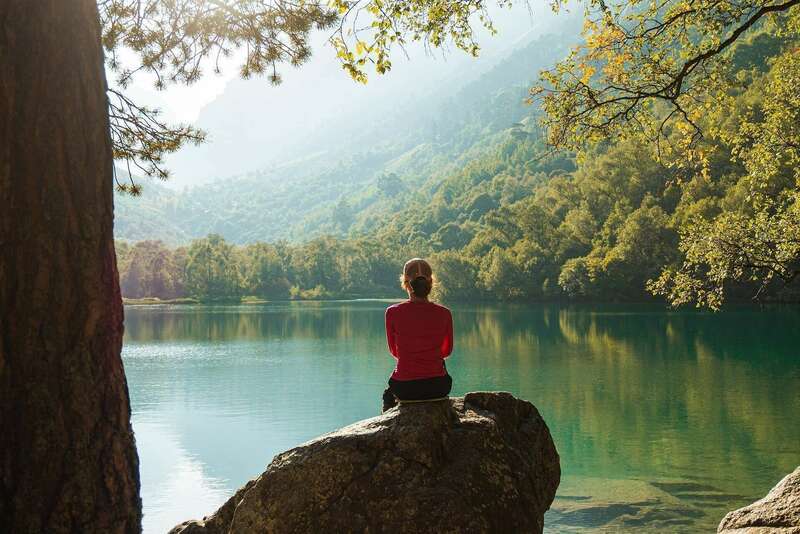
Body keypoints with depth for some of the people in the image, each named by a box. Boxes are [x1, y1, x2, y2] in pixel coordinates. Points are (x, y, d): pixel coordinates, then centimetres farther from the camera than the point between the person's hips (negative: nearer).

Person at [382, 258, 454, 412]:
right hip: (437, 387, 1)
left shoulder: (393, 312, -11)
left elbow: (394, 351, 4)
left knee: (388, 394, 34)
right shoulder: (444, 314, -8)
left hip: (405, 388, -1)